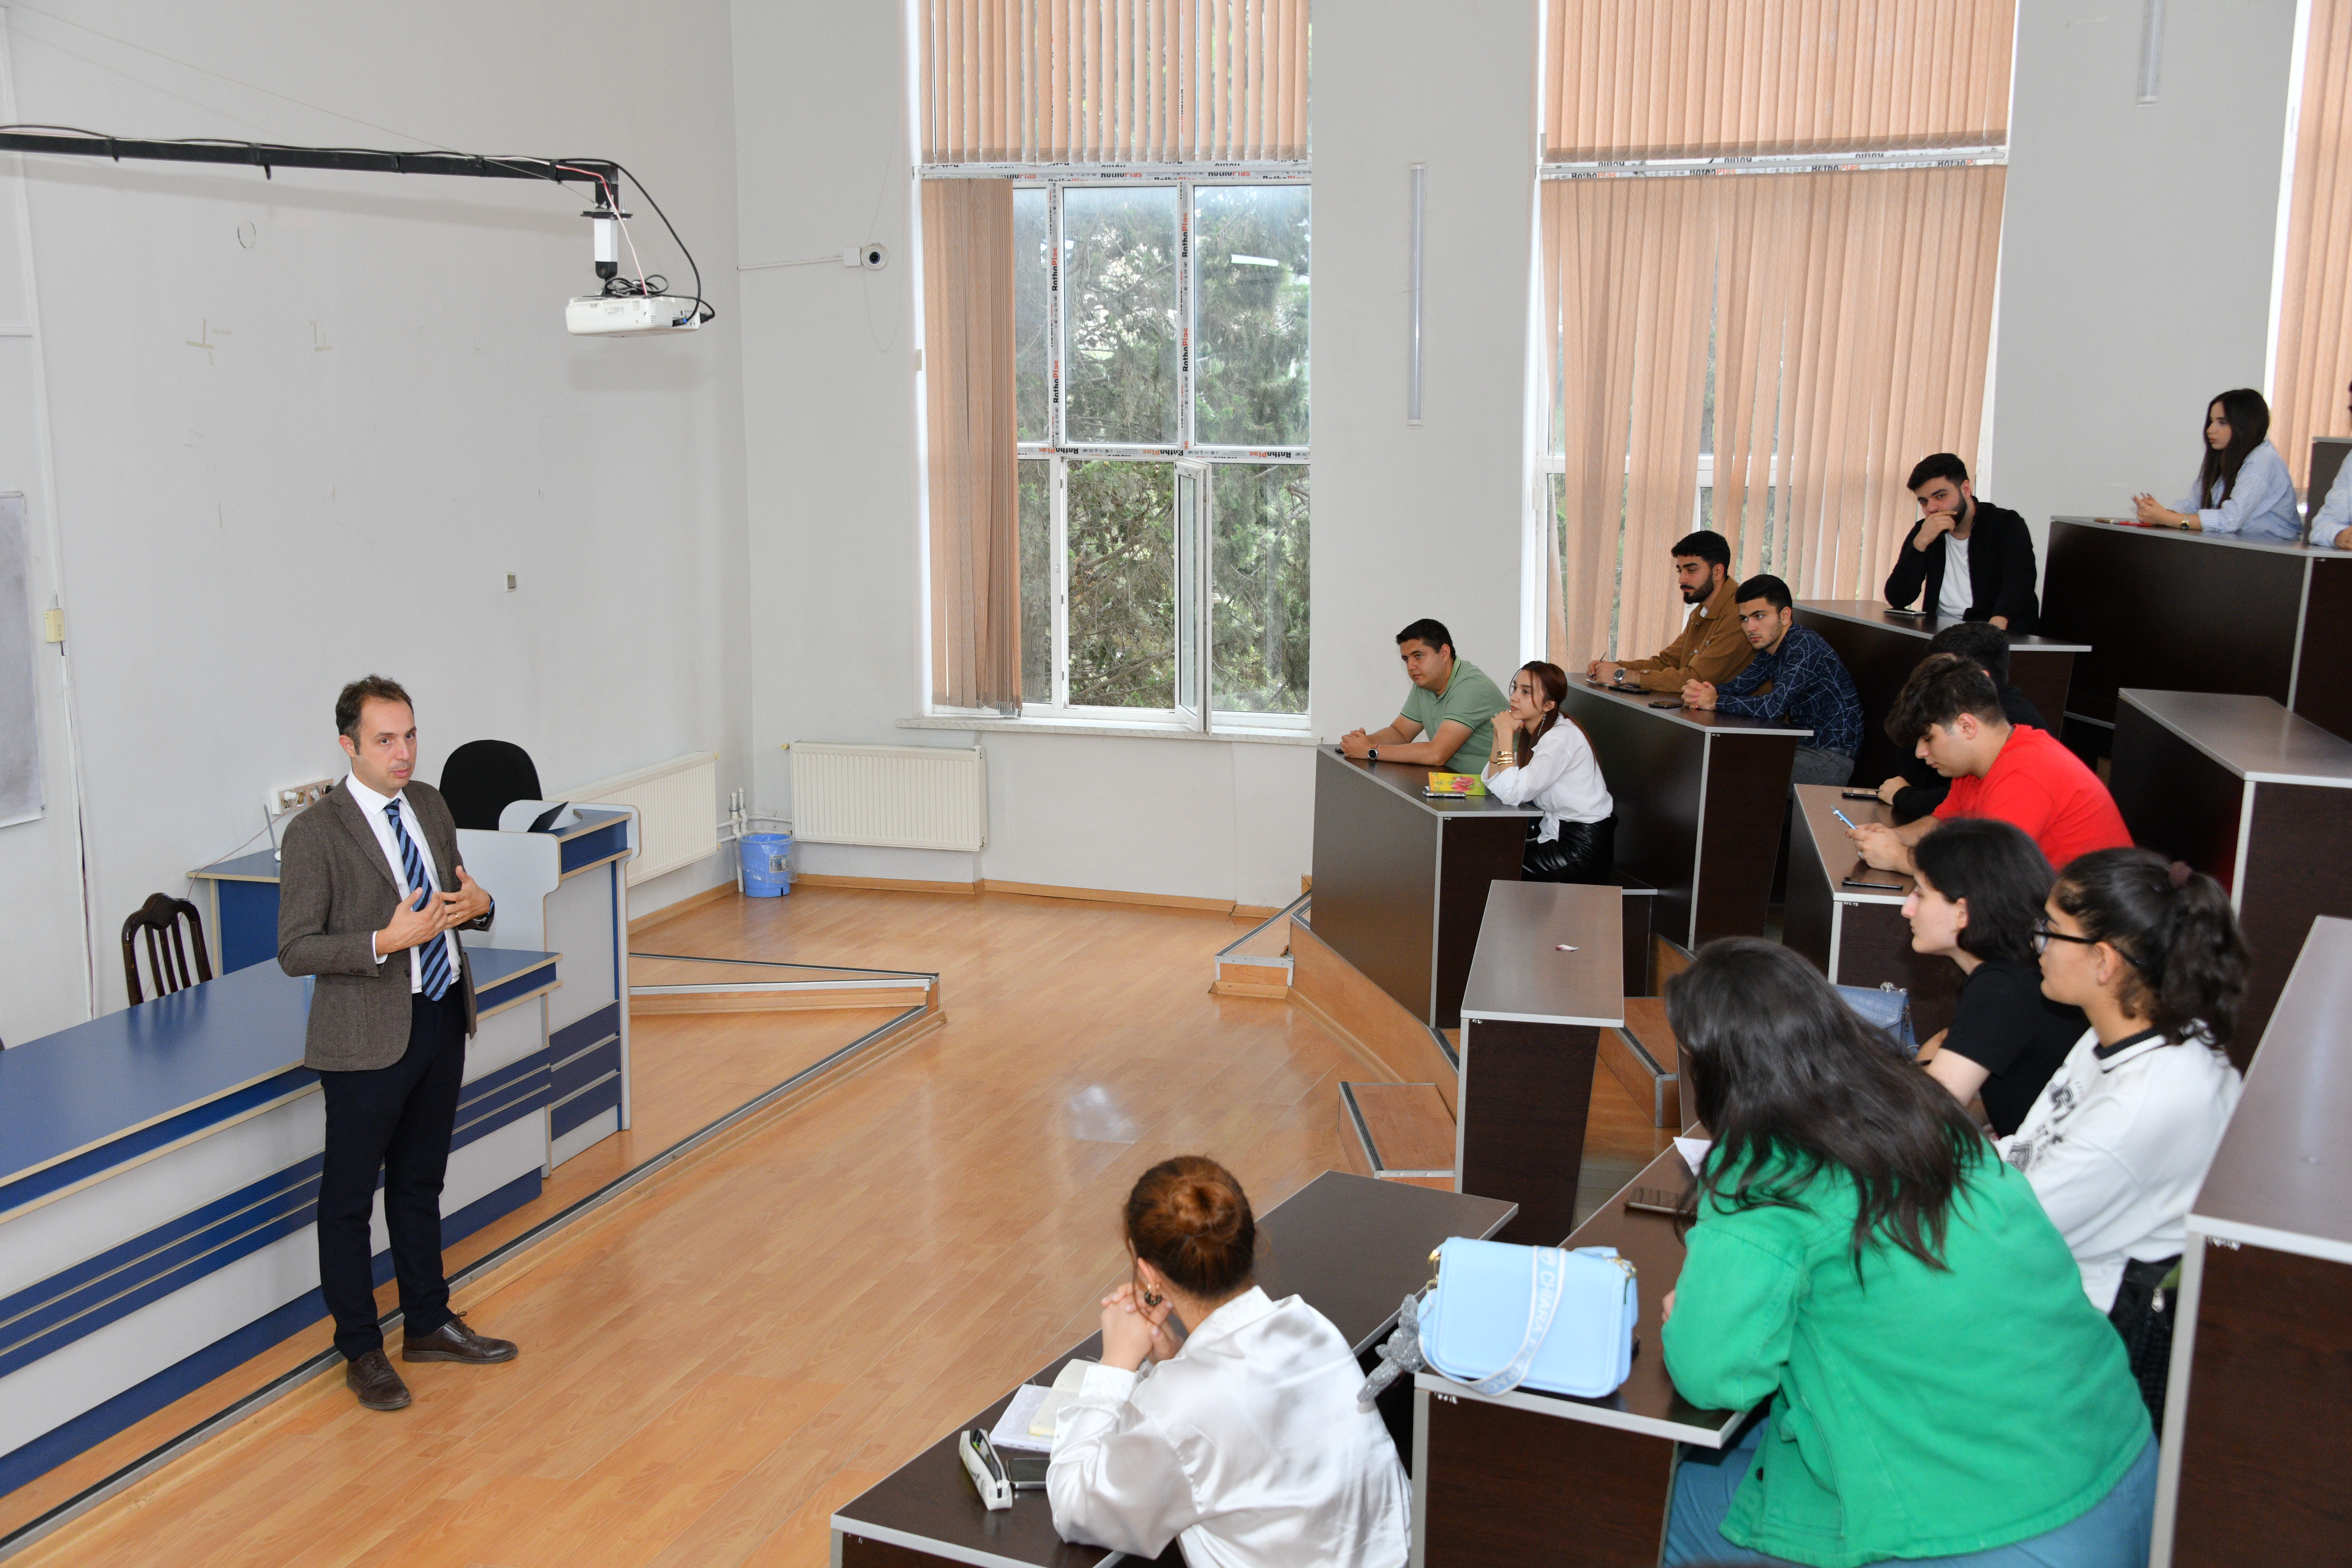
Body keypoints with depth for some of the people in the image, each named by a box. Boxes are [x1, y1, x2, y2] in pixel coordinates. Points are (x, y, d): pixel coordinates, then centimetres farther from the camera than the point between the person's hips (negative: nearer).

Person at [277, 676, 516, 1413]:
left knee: (420, 1183, 21)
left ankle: (428, 1325, 35)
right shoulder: (315, 834, -16)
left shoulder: (429, 804, 5)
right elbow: (295, 951, -16)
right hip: (368, 1038, -7)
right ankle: (361, 1351, 22)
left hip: (442, 1020, 7)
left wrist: (476, 904, -7)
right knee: (349, 1197, 7)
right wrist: (385, 941, -28)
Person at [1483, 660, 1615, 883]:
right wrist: (1500, 735, -10)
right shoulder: (1530, 731, 5)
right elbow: (1494, 785, 0)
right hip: (1555, 830, 8)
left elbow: (1512, 794, -27)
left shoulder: (1561, 737, -23)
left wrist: (1506, 734, -22)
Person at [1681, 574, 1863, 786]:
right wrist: (1701, 691, -15)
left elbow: (1775, 706, -32)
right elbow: (1738, 686, 7)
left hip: (1832, 758, -9)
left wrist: (1715, 702, -23)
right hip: (1800, 745, 9)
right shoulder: (1769, 647, 7)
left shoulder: (1805, 646, -22)